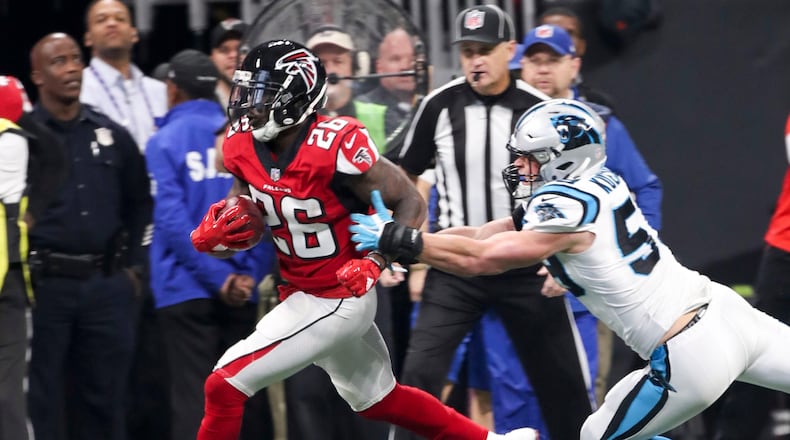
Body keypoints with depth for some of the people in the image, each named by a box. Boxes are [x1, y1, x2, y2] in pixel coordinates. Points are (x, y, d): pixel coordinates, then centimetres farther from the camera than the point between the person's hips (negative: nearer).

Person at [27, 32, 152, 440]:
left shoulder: (112, 136, 12)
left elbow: (140, 203, 21)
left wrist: (134, 265, 14)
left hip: (106, 285, 4)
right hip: (44, 284, -4)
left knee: (104, 399, 9)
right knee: (40, 403, 0)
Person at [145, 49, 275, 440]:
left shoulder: (164, 143, -4)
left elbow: (172, 218, -13)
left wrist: (219, 278, -12)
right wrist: (250, 273, -7)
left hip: (186, 289, -3)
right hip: (243, 290, 4)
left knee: (192, 397, -4)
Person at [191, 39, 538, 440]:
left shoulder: (336, 147, -26)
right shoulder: (244, 147, -5)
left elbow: (410, 203, -16)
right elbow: (243, 229, 1)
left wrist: (376, 262, -27)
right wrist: (212, 236, -21)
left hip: (338, 299, -8)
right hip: (302, 295, 8)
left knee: (224, 386, -12)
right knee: (378, 399, 24)